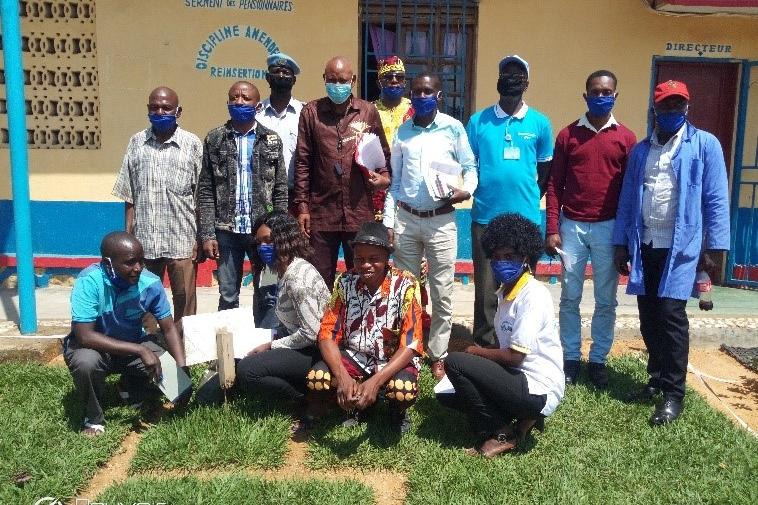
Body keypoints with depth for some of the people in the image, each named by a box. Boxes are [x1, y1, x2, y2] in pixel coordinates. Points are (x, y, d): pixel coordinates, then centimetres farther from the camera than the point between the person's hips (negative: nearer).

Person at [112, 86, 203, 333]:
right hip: (145, 240, 2)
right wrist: (127, 237, 5)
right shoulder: (137, 142, 7)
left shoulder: (192, 144, -1)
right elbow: (129, 197, 9)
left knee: (184, 303, 4)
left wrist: (202, 239, -4)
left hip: (182, 241, -2)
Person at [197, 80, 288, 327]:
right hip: (227, 232, 0)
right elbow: (205, 191, 2)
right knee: (228, 295, 7)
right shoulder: (214, 139, 5)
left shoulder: (271, 140, 5)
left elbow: (281, 190, 4)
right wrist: (207, 234, -5)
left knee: (267, 294, 6)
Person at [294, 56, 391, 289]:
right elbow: (302, 162, 3)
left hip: (360, 212, 1)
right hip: (321, 213, 0)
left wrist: (385, 177, -6)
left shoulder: (368, 112, 6)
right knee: (320, 280, 7)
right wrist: (302, 206, -1)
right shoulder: (311, 112, 4)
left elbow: (383, 153, 15)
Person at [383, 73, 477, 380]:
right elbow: (394, 179, 10)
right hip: (406, 219, 3)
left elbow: (470, 167, 2)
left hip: (441, 220, -3)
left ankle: (437, 355, 14)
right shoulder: (402, 131, 9)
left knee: (441, 293, 2)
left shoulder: (454, 128, 0)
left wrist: (467, 189, -20)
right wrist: (388, 221, 5)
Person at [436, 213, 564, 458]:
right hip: (519, 380, 10)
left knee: (455, 362, -18)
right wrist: (481, 351, 0)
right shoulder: (506, 291, 10)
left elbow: (515, 356, -21)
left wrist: (476, 352, -5)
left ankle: (500, 434, -5)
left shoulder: (533, 295, -18)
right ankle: (523, 419, 6)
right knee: (446, 394, 10)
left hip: (537, 391, -10)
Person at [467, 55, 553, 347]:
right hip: (486, 217, 0)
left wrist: (530, 199, 5)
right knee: (486, 288, 5)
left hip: (526, 218, 0)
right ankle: (484, 346, 17)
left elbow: (545, 171, 11)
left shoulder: (540, 123, 4)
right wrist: (475, 191, -4)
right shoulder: (478, 121, 4)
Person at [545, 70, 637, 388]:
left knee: (606, 300, 7)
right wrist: (552, 229, -3)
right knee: (569, 298, 6)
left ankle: (598, 360, 20)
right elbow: (554, 185, 3)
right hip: (572, 226, 0)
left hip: (609, 228, 0)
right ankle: (571, 359, 18)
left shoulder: (626, 138, 4)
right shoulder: (567, 135, 4)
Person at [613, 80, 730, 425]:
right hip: (644, 247, 5)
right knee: (649, 318, 9)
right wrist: (621, 243, 9)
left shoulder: (705, 145, -1)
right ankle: (657, 379, 25)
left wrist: (713, 247, -9)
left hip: (681, 246, -4)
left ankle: (674, 394, 2)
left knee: (670, 314, -9)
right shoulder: (640, 150, 13)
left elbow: (716, 199, -4)